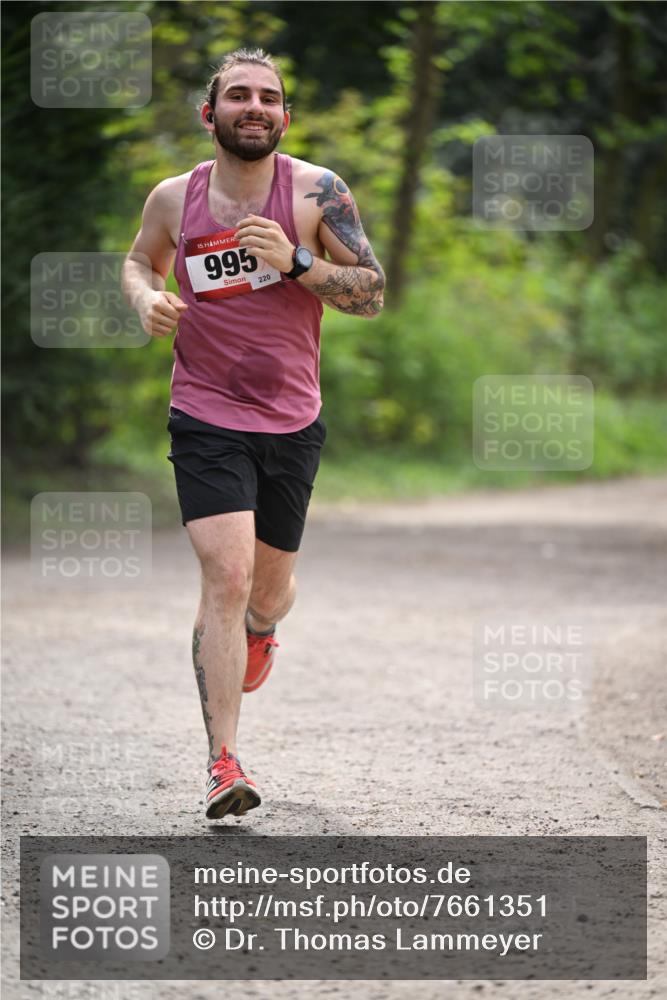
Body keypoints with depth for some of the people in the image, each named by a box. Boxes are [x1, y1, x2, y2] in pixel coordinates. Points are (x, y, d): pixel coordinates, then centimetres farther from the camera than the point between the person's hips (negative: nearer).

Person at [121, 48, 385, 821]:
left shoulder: (317, 193, -7)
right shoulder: (174, 199, -2)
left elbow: (372, 295, -6)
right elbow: (139, 261, 19)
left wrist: (296, 262, -22)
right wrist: (146, 300, -4)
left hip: (292, 422, 1)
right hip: (205, 419, -1)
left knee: (269, 591, 14)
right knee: (226, 576, -17)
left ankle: (259, 629, 54)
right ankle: (224, 761, -13)